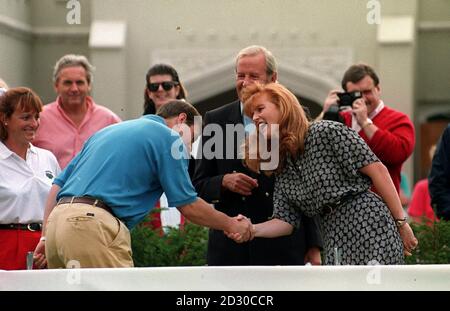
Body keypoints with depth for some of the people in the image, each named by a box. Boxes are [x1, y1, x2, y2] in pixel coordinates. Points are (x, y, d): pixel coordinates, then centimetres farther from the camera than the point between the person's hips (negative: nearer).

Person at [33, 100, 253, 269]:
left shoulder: (109, 131, 29)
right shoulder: (168, 138, 6)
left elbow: (59, 183, 23)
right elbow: (188, 206, 4)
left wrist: (46, 235, 20)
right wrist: (231, 225, 19)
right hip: (93, 224, -8)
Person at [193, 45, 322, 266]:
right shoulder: (216, 120, 7)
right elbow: (198, 187, 9)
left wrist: (314, 245, 3)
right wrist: (224, 182, -13)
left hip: (282, 248, -1)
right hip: (230, 248, 1)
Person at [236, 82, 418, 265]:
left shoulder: (327, 132, -6)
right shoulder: (282, 167, 15)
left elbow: (377, 170, -8)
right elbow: (285, 221, 7)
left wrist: (401, 223, -8)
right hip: (336, 245, 7)